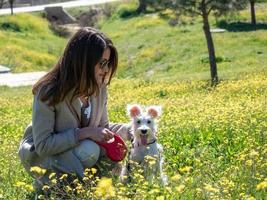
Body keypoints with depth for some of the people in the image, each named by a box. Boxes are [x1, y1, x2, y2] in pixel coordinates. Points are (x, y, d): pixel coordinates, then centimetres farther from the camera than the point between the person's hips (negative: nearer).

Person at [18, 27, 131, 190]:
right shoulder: (49, 91, -27)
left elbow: (103, 126, 4)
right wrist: (85, 133, -34)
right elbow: (43, 145, -28)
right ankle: (48, 182, -6)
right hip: (41, 154, -7)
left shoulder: (99, 87, -9)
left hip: (74, 150, 7)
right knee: (89, 151, -32)